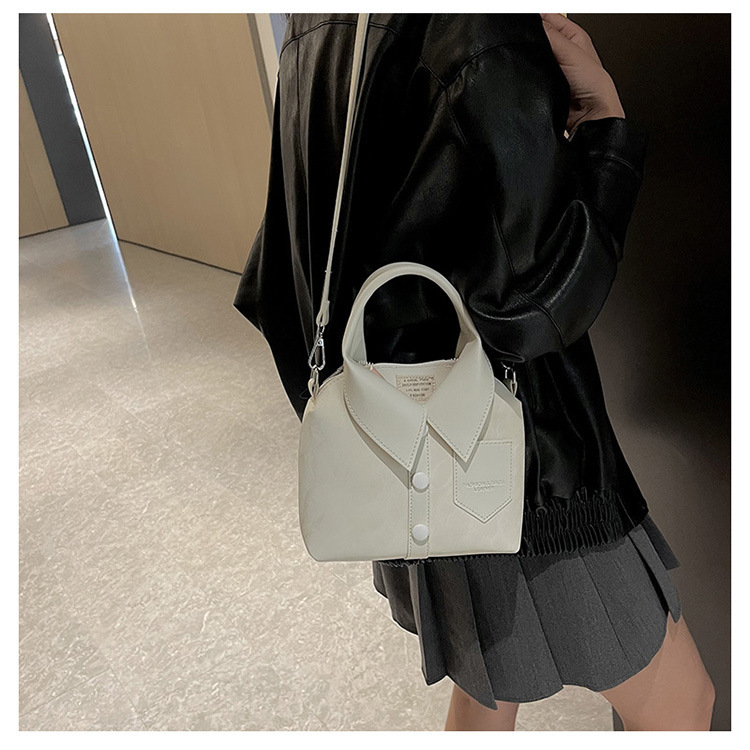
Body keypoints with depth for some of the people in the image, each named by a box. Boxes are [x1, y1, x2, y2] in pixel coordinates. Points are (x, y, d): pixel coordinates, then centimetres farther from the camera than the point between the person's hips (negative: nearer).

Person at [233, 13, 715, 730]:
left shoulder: (315, 29, 7)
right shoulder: (486, 26, -22)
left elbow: (274, 288, 10)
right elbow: (535, 301, -23)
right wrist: (605, 116, -12)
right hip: (521, 479, -8)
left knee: (483, 692, 31)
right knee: (680, 705, 19)